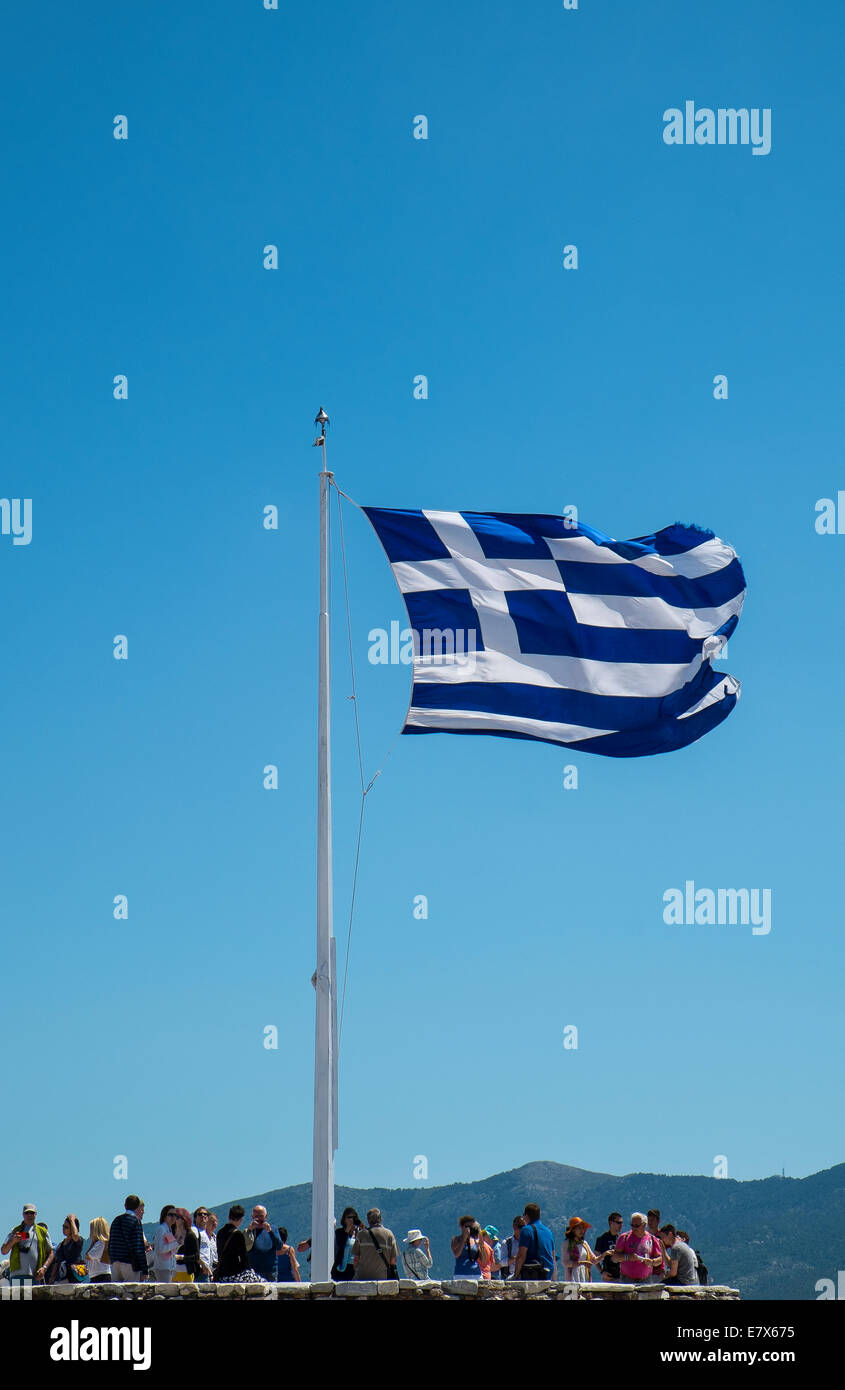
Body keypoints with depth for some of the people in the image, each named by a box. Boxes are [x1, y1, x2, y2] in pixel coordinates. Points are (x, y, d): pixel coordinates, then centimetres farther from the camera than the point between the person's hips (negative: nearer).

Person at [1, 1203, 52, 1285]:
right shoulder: (15, 1230, 17)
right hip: (17, 1275, 0)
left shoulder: (43, 1231, 17)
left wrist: (43, 1268, -3)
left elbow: (50, 1253, 14)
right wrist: (13, 1241, -7)